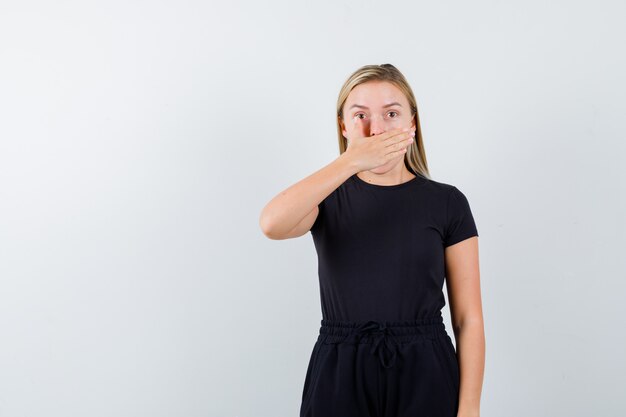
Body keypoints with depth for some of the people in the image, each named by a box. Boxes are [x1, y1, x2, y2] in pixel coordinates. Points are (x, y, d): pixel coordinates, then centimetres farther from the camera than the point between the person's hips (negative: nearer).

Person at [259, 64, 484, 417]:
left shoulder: (447, 203, -1)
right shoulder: (326, 197, 2)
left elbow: (469, 319, -2)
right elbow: (272, 224, -22)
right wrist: (352, 160, -24)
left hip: (425, 377, -1)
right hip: (339, 378, 1)